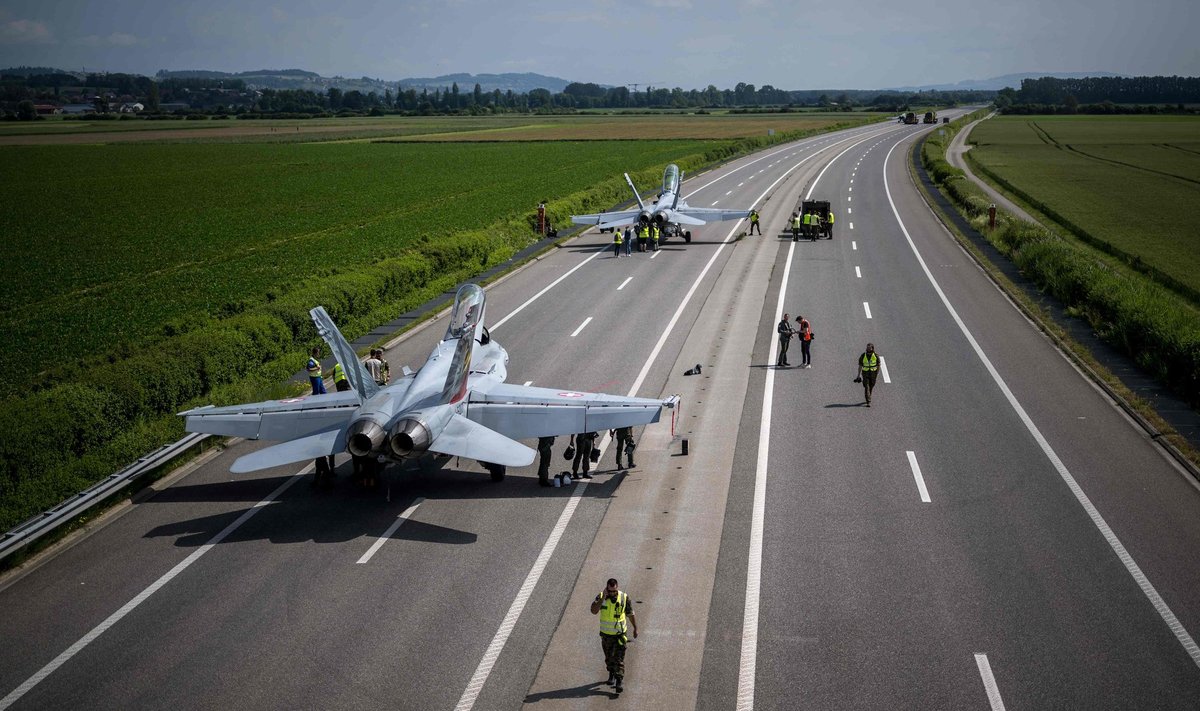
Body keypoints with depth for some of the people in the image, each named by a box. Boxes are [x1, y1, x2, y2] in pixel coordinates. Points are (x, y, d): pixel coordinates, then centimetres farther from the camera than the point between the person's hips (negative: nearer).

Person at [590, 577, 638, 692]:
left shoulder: (624, 597, -12)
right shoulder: (601, 597, -12)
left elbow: (630, 614, 2)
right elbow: (594, 611, -26)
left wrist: (635, 628, 8)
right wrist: (602, 598, -33)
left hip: (620, 633, -2)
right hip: (606, 634, 2)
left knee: (619, 658, -8)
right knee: (609, 657, 17)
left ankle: (620, 681, -6)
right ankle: (611, 675, 39)